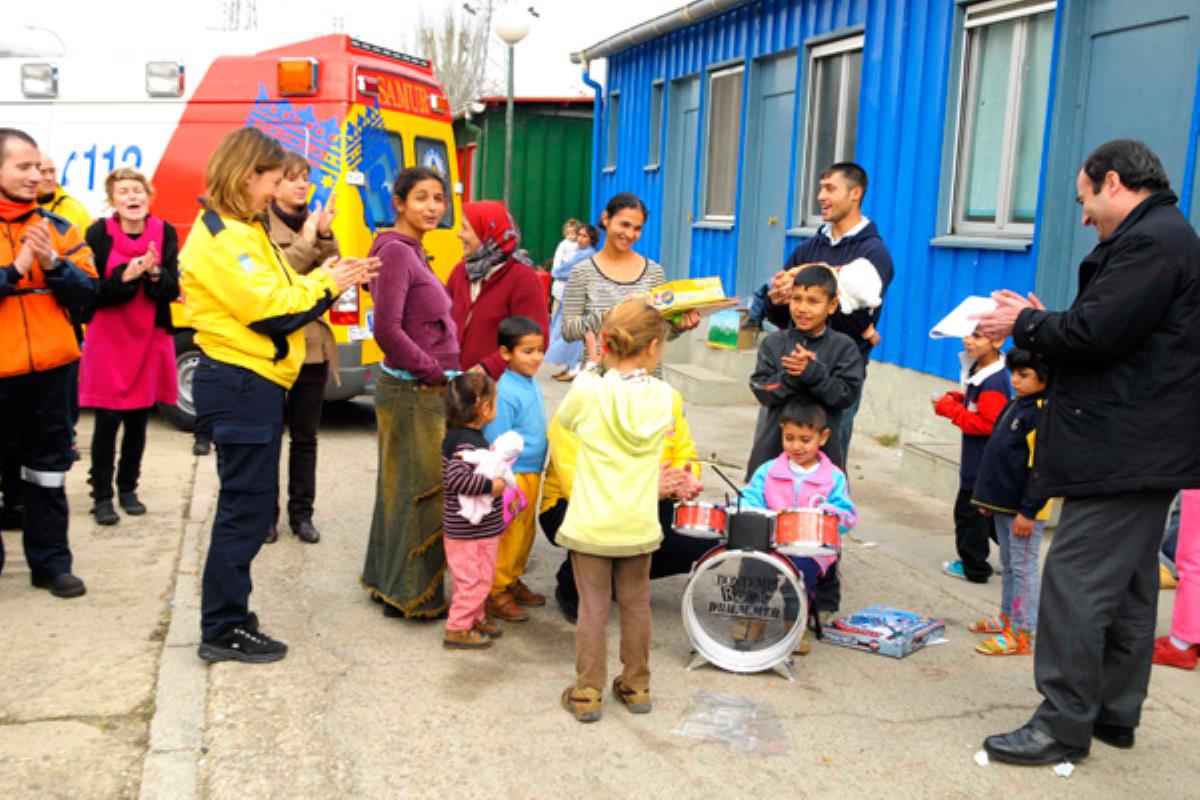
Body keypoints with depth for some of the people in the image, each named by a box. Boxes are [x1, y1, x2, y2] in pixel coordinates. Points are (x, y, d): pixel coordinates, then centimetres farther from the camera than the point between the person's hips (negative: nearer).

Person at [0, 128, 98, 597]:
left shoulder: (57, 227, 7)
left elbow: (87, 292, 3)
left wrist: (54, 264, -13)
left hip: (49, 369, 3)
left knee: (48, 467, 11)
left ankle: (50, 562, 21)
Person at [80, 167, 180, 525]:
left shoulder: (165, 233, 0)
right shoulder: (99, 233, -6)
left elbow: (172, 291, -4)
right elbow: (92, 291, -10)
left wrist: (155, 273, -23)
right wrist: (126, 276, -25)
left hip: (151, 338, 3)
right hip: (108, 339, -2)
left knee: (138, 419, 10)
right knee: (108, 419, -2)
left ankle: (128, 489, 24)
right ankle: (102, 496, 10)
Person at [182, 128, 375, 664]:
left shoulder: (242, 231, 17)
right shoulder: (220, 239, -16)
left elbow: (275, 294, 14)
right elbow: (271, 311, -20)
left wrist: (326, 278, 2)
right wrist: (326, 286, -9)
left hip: (250, 384, 11)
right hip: (241, 386, -11)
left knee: (245, 504, 17)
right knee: (246, 507, -4)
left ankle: (226, 615, 28)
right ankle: (223, 632, 6)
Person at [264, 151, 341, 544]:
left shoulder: (313, 224, 12)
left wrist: (324, 237, -12)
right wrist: (307, 241, -15)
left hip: (313, 343, 5)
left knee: (305, 437, 11)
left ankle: (301, 513, 22)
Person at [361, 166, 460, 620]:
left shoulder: (412, 252, 15)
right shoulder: (395, 251, -15)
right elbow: (386, 328, -24)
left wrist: (440, 372, 11)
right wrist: (435, 373, -17)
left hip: (425, 390, 10)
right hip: (413, 392, -10)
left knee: (400, 489, 17)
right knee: (421, 493, -1)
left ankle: (387, 583, 29)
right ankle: (413, 597, 10)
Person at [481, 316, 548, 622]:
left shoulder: (532, 385, 8)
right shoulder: (505, 392, -21)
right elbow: (496, 445, -21)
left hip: (532, 473, 9)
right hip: (512, 476, -9)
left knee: (526, 531, 20)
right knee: (507, 535, 0)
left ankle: (512, 581, 35)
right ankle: (495, 591, 14)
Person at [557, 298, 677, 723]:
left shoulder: (589, 390, -16)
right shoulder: (663, 397, -9)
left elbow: (564, 419, 5)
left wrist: (591, 369, 11)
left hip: (591, 524, -2)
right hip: (639, 525, 2)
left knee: (592, 606, 8)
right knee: (635, 604, 17)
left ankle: (587, 692, 15)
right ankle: (636, 686, 28)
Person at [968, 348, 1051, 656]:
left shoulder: (1045, 412, -18)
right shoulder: (1015, 405, 12)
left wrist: (1028, 510, -21)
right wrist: (989, 498, 20)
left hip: (1024, 508, -9)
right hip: (1003, 503, 9)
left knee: (1023, 567, -3)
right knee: (1008, 563, 19)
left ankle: (1022, 633, 3)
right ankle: (1007, 617, 32)